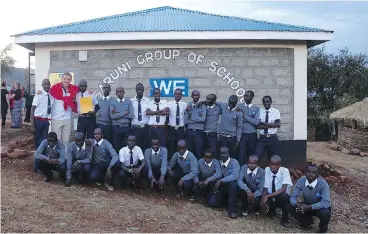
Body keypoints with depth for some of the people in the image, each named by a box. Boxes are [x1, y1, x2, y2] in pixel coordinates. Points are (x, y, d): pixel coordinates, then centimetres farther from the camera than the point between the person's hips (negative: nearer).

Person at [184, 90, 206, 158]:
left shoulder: (202, 106, 4)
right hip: (190, 131, 2)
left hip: (199, 131, -1)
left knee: (199, 151, -1)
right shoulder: (188, 106, 7)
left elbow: (203, 119, -9)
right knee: (189, 150, 5)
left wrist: (192, 118, -4)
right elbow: (186, 121, 1)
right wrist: (197, 120, -8)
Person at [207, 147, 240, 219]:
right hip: (222, 186, 5)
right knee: (211, 203, -14)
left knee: (232, 183, -41)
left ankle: (232, 210, -30)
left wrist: (221, 181, -39)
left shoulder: (234, 162, -16)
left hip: (232, 185, -5)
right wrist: (217, 184, -11)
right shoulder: (219, 162, 4)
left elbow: (235, 176, -32)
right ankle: (226, 199, 18)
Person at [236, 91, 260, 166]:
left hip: (252, 135, 0)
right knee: (241, 154, -5)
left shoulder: (256, 108, 3)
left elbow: (256, 122, -11)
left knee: (251, 154, 8)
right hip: (242, 134, 0)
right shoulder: (239, 106, 6)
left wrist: (244, 116, -13)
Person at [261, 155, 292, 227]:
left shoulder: (284, 171, -19)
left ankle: (285, 219, -10)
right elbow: (266, 188, -8)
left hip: (282, 196, -4)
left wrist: (268, 196, -34)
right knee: (257, 202, -22)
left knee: (284, 196, -36)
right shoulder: (267, 170, -11)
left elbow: (283, 189, -29)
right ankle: (272, 210, 16)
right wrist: (263, 199, -26)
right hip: (270, 197, 4)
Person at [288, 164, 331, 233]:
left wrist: (309, 207, -44)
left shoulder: (323, 184, -27)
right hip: (307, 206, 3)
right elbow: (293, 196, -16)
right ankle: (307, 221, 11)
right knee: (290, 206, -18)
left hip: (320, 207, -3)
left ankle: (323, 227, 2)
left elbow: (326, 202, -35)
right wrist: (296, 204, -39)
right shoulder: (301, 181, -18)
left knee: (325, 213, -37)